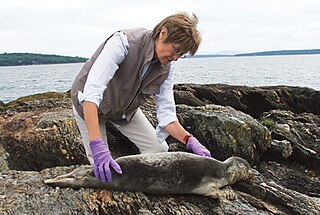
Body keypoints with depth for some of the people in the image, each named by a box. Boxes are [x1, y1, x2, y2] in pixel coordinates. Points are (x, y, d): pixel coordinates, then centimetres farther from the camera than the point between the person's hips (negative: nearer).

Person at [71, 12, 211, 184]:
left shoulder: (166, 68, -16)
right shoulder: (123, 42, -36)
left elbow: (166, 113, -13)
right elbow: (92, 92, -43)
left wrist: (189, 140, -31)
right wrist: (97, 145, -52)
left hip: (125, 108, 5)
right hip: (89, 105, -5)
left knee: (159, 149, -3)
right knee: (101, 165, -11)